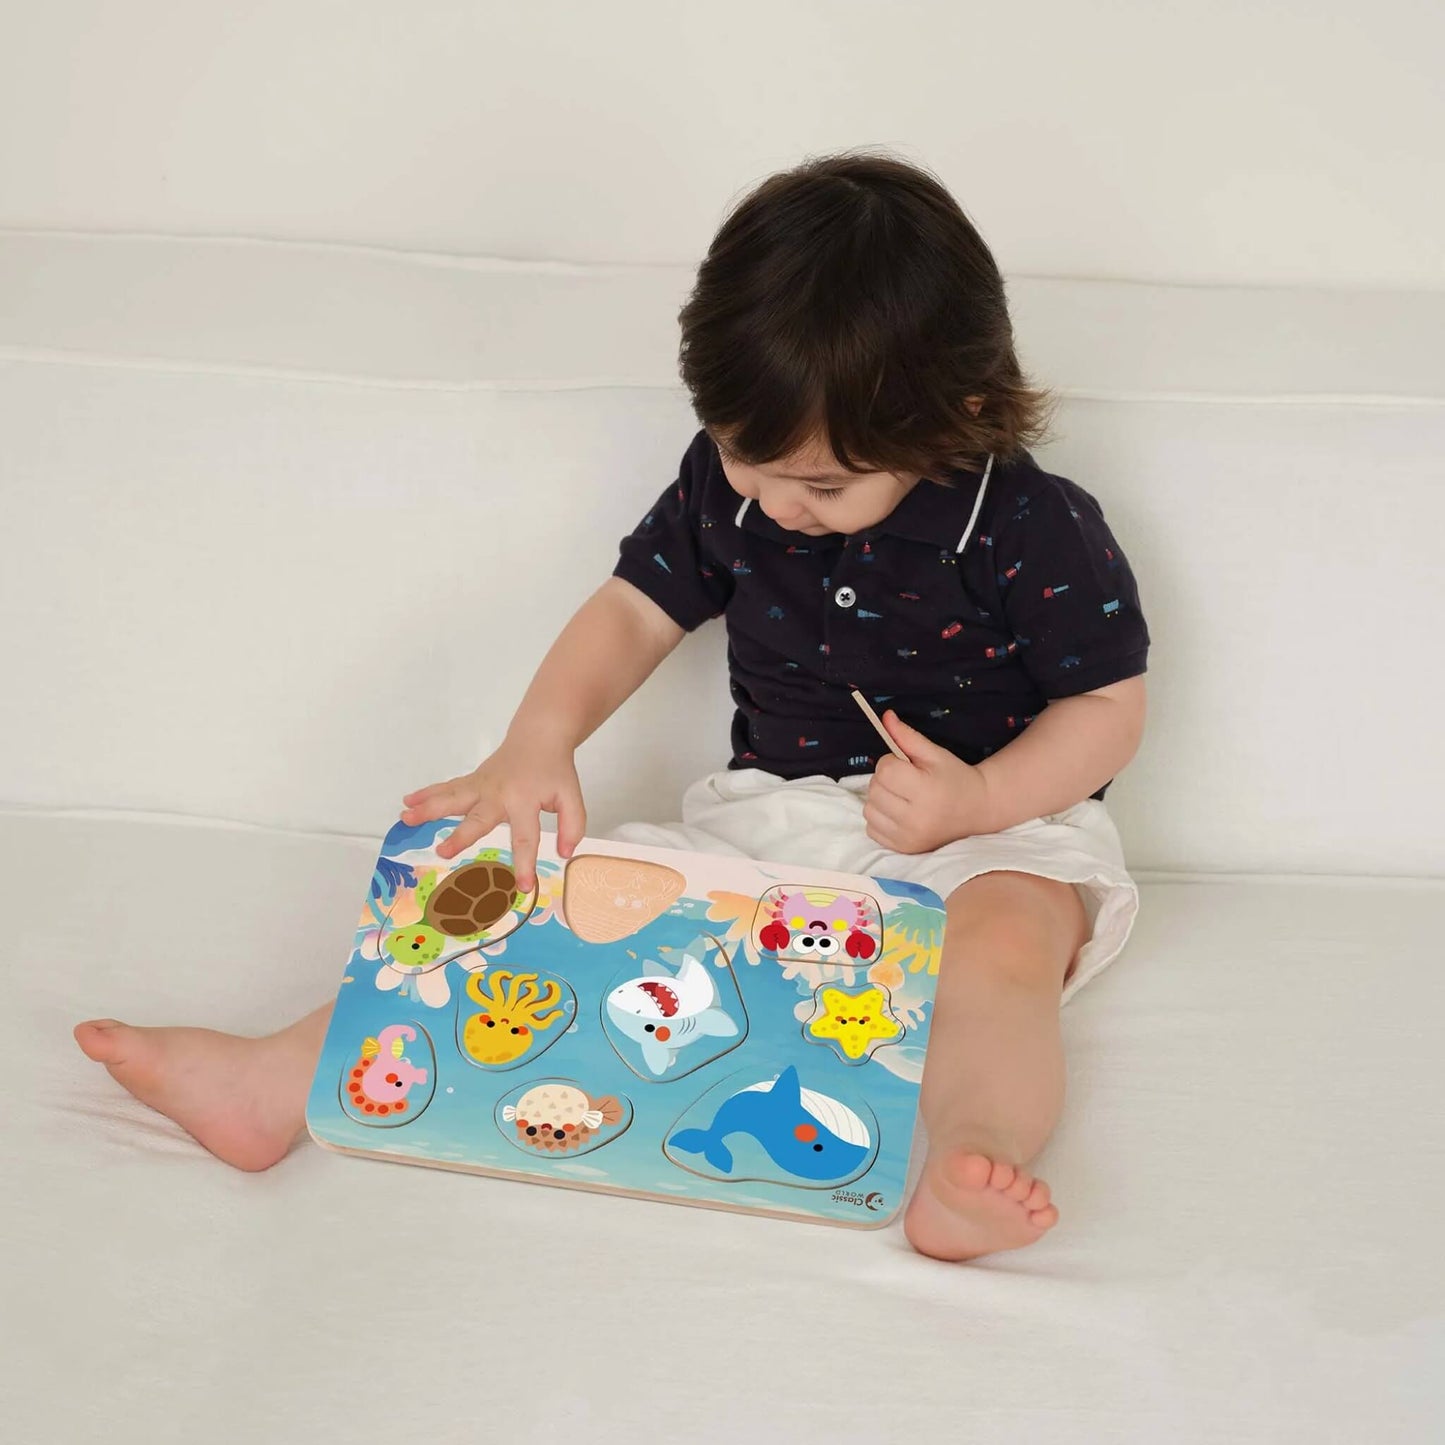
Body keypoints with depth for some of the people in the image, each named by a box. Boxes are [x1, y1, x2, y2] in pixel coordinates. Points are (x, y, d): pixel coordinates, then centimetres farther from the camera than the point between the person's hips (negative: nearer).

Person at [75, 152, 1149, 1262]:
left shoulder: (1036, 531, -13)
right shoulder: (728, 482, 0)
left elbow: (1109, 706, -6)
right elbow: (636, 609, 5)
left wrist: (977, 797, -23)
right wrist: (542, 740, -14)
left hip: (993, 822, -3)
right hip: (766, 811, 4)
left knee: (1005, 935, -38)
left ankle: (969, 1168, -62)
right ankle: (288, 1078, -19)